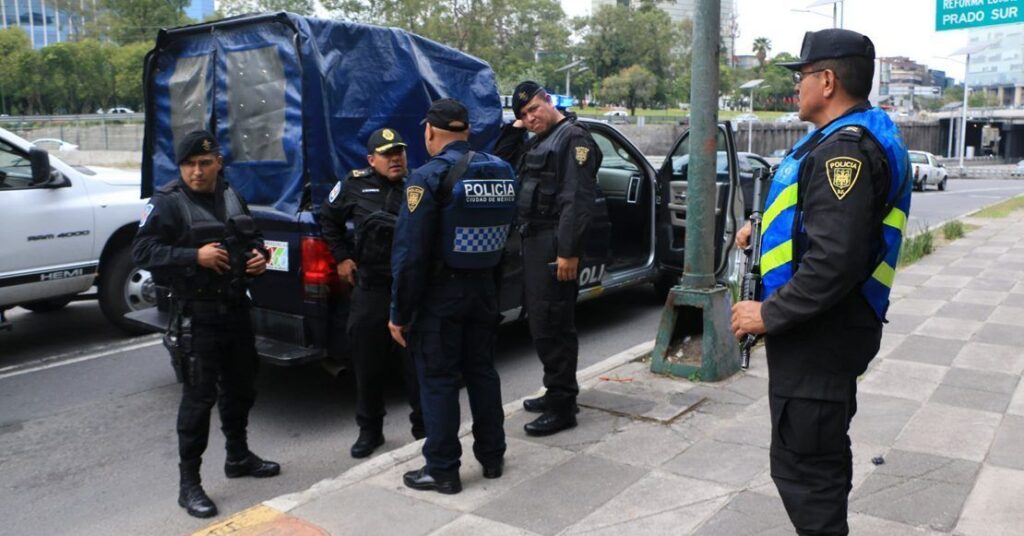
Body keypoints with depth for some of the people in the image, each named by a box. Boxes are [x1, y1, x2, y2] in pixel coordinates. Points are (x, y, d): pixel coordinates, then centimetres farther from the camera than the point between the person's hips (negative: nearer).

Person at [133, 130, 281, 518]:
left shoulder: (232, 198, 11)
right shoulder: (168, 203, -10)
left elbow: (252, 238, 24)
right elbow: (141, 251, -16)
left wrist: (260, 256, 2)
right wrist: (194, 257, -26)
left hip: (236, 308, 7)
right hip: (196, 315, -7)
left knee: (241, 386, 18)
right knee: (199, 396, -4)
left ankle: (238, 457, 38)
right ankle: (189, 484, 8)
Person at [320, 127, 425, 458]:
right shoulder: (355, 185, 4)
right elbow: (329, 218, 18)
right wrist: (342, 257, 11)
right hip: (370, 290, 1)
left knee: (418, 362, 7)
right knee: (368, 363, 9)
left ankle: (424, 425, 25)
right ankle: (369, 430, 26)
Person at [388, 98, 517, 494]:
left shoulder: (429, 177, -16)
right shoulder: (500, 171, 4)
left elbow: (410, 253, -17)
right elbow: (505, 234, 7)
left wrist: (400, 313, -11)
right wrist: (489, 282, 13)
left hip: (440, 296, -6)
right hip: (484, 289, 7)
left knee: (438, 381, 4)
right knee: (481, 371, 18)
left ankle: (442, 470, 14)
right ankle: (492, 457, 29)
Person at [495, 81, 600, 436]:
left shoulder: (573, 137, -9)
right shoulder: (535, 143, 20)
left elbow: (578, 200, -18)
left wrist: (568, 252, -24)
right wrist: (515, 129, 13)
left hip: (554, 244, -10)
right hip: (533, 240, 10)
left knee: (551, 326, -8)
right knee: (539, 320, 15)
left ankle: (562, 407, 0)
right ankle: (557, 392, 28)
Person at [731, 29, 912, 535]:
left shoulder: (846, 147, -21)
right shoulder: (850, 137, 13)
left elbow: (836, 260, -29)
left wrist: (770, 314, -21)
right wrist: (766, 230, 15)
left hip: (819, 336, -11)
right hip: (824, 329, 11)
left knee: (802, 465, -4)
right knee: (821, 455, 23)